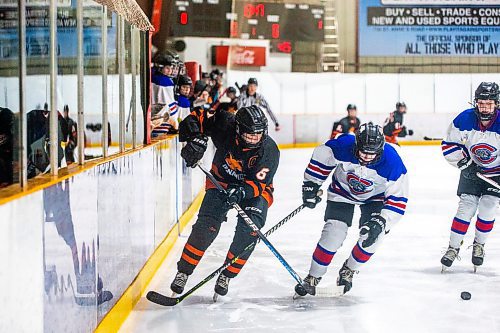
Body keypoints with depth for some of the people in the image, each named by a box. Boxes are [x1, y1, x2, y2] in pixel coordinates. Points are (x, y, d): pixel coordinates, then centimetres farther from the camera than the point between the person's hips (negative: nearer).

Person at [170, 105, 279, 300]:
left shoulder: (269, 150, -26)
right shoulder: (225, 126, -24)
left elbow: (256, 184, -30)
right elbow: (198, 116, -14)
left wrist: (240, 192, -50)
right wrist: (196, 139, -32)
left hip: (256, 190, -1)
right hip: (221, 182, 1)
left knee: (249, 230, -23)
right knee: (206, 227, -17)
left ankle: (226, 277, -5)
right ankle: (182, 274, -5)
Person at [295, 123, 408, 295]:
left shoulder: (392, 162, -35)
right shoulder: (343, 145, -33)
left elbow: (398, 199, -27)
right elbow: (321, 156, -10)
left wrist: (381, 221, -37)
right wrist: (311, 185, -5)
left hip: (375, 196, 0)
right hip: (343, 190, 0)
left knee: (373, 236, -16)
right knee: (334, 233, -14)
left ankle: (348, 271, 11)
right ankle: (313, 277, 3)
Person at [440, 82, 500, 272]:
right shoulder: (464, 120, -17)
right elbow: (449, 144, -5)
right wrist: (463, 162, -16)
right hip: (472, 170, 1)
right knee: (466, 207, -7)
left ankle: (479, 245, 13)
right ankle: (453, 247, 3)